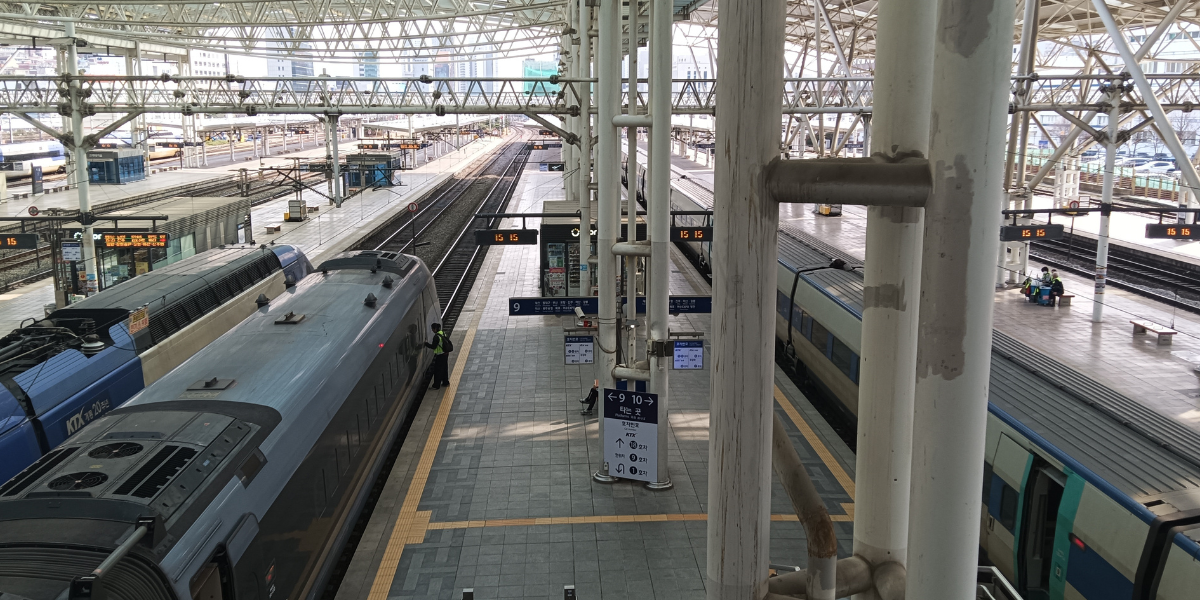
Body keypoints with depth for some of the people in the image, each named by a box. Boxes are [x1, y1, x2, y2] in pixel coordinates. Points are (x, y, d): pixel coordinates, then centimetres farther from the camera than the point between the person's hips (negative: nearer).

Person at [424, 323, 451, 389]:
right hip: (445, 354, 9)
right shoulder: (443, 334, 5)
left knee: (437, 370, 0)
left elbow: (433, 346, -19)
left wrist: (426, 344, -6)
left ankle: (436, 385, 5)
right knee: (444, 369, 21)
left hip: (440, 355, -9)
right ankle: (445, 382, 32)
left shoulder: (436, 336, -21)